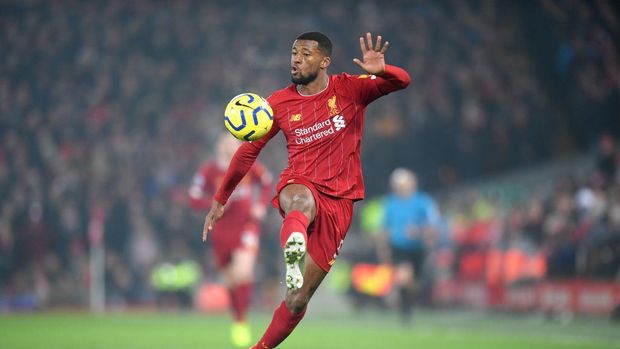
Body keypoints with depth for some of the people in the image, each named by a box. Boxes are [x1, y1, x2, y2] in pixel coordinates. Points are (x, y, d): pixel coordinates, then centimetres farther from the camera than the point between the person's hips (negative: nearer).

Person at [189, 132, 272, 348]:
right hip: (222, 231, 1)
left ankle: (242, 321, -10)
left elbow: (267, 183, 13)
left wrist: (261, 205, -2)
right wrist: (215, 203, -26)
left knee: (243, 270, -22)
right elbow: (194, 201, -8)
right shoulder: (208, 172, -8)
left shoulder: (250, 167, -6)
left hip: (246, 227, -1)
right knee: (230, 279, 9)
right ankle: (236, 321, 31)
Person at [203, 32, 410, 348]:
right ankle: (292, 254, -76)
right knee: (302, 203, -43)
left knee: (298, 300, -2)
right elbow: (248, 151, 14)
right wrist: (220, 200, 15)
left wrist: (380, 70, -34)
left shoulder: (349, 89, 1)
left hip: (338, 200, 1)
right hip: (298, 186, -1)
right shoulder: (279, 103, 5)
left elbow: (402, 81, -10)